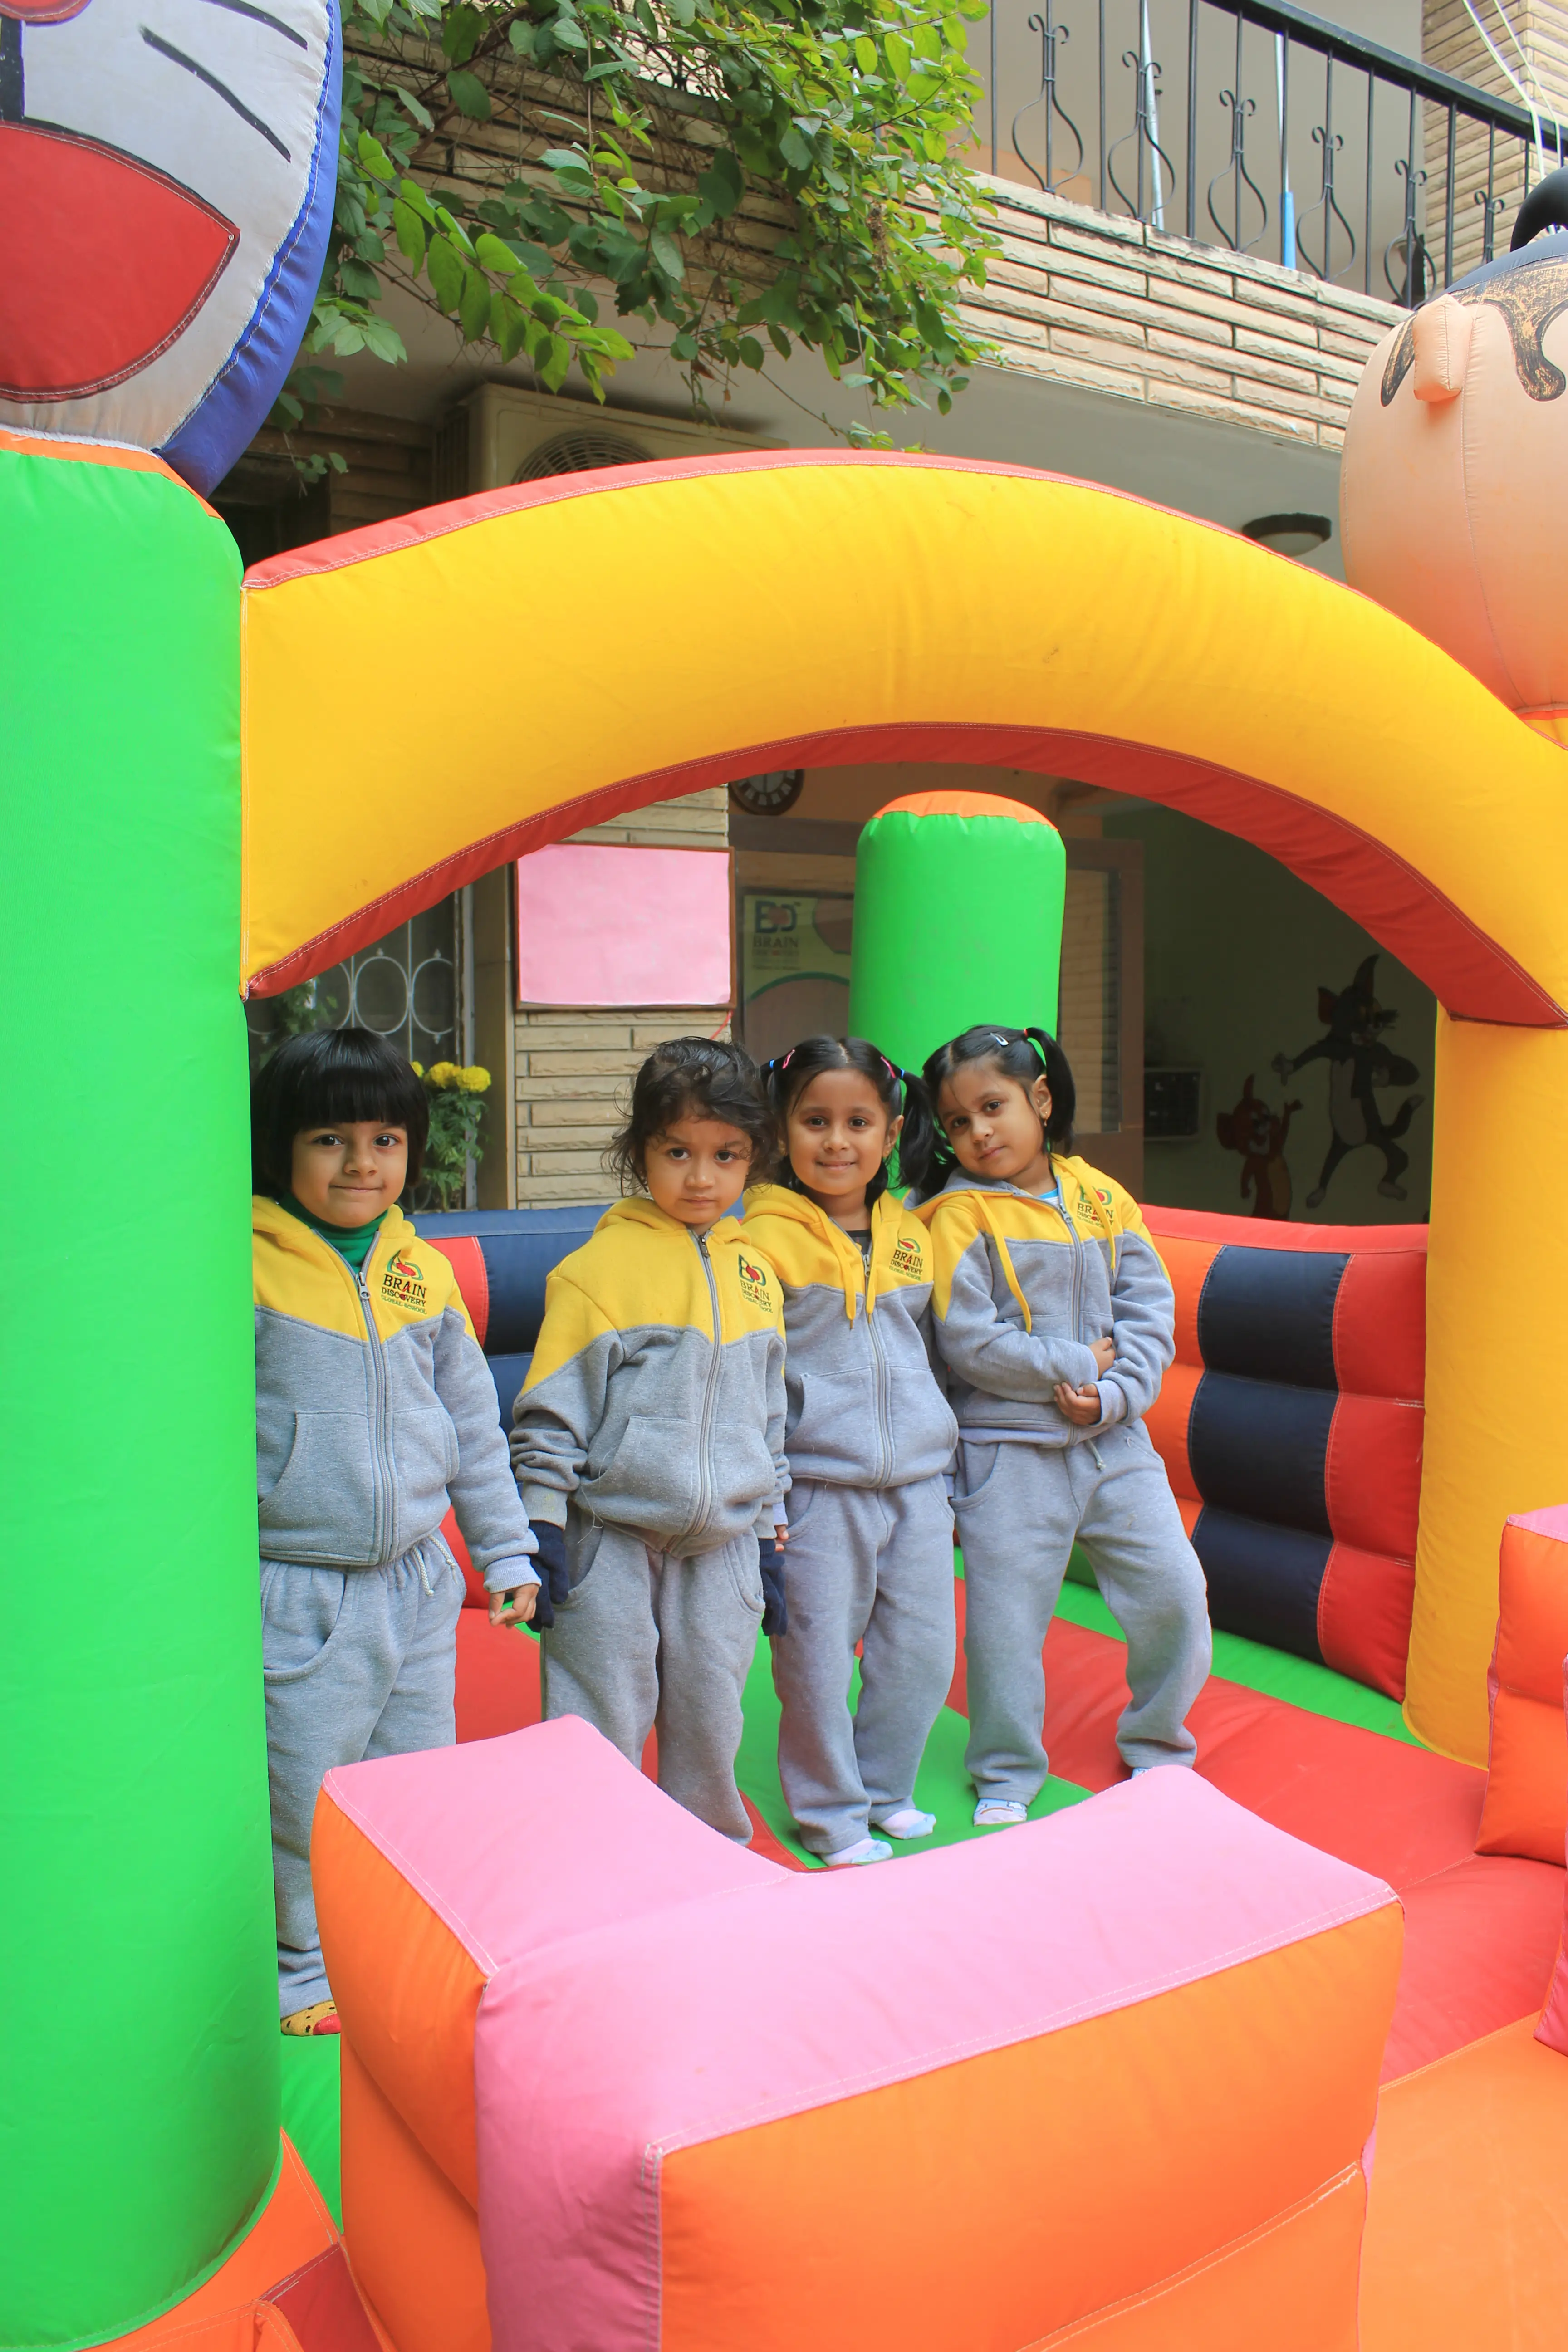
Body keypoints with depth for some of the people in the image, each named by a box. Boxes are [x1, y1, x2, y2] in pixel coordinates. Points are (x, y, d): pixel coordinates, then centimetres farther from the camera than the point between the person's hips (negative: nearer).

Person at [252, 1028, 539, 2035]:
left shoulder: (427, 1274, 4)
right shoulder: (244, 1270, -11)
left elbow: (474, 1425, 11)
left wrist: (507, 1552, 12)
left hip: (419, 1582, 5)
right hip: (297, 1591, -4)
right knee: (306, 1791, 6)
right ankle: (307, 1965, 29)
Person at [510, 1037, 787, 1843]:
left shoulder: (755, 1272, 7)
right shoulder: (600, 1266, -10)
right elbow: (551, 1406, -8)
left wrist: (771, 1525, 16)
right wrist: (543, 1522, -10)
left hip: (724, 1542, 5)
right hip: (613, 1541, -4)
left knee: (711, 1722, 15)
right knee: (603, 1731, 5)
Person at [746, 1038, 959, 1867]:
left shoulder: (910, 1235, 9)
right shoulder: (763, 1237, -8)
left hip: (917, 1483, 5)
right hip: (818, 1487, -5)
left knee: (924, 1657, 12)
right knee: (818, 1663, 3)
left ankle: (884, 1792, 34)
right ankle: (832, 1817, 25)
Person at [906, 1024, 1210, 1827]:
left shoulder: (1101, 1197, 4)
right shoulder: (959, 1215, -8)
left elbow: (1151, 1307, 4)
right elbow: (966, 1341, -15)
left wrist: (1114, 1395, -10)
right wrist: (1074, 1365, -11)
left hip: (1115, 1438, 4)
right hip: (1008, 1450, -3)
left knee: (1176, 1594, 6)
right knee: (1005, 1618, 4)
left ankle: (1156, 1745, 31)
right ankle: (1005, 1776, 25)